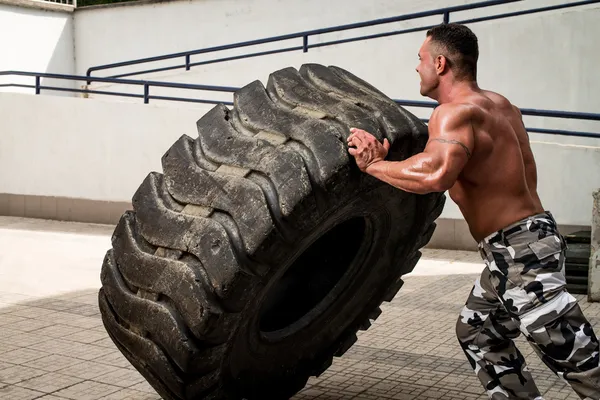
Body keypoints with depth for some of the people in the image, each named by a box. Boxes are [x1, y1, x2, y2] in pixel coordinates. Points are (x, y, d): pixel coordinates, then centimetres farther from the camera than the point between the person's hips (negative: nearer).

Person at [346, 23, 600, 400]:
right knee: (477, 331, 21)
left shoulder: (454, 112, -20)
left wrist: (374, 164, -24)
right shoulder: (498, 104, 10)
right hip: (524, 243, 10)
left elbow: (435, 174, -39)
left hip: (522, 249, -10)